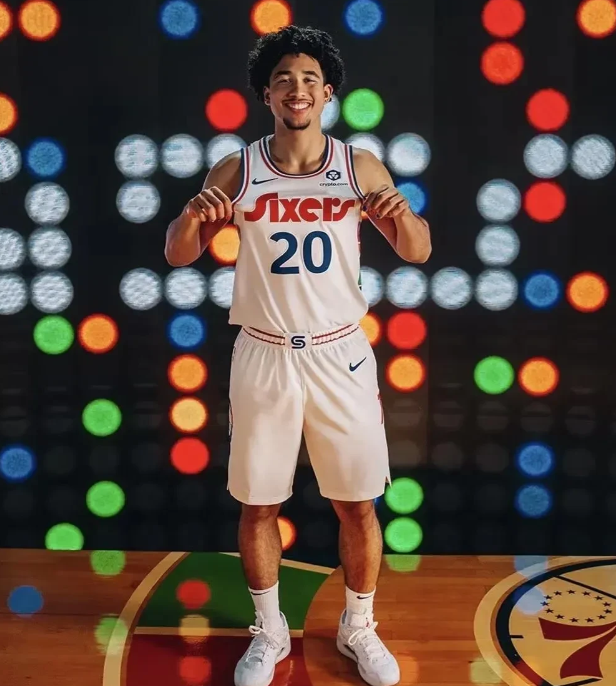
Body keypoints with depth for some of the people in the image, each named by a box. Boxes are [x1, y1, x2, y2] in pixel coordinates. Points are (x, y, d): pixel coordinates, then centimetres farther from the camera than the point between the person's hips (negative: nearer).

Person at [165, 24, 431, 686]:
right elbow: (177, 255, 3)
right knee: (258, 505, 10)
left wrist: (402, 216, -19)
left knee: (358, 505, 8)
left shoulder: (361, 167, -1)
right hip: (263, 355, 0)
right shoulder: (235, 171, -1)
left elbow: (418, 252, 4)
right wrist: (193, 216, -19)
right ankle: (268, 632, 31)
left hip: (340, 354, 0)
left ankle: (358, 628, 31)